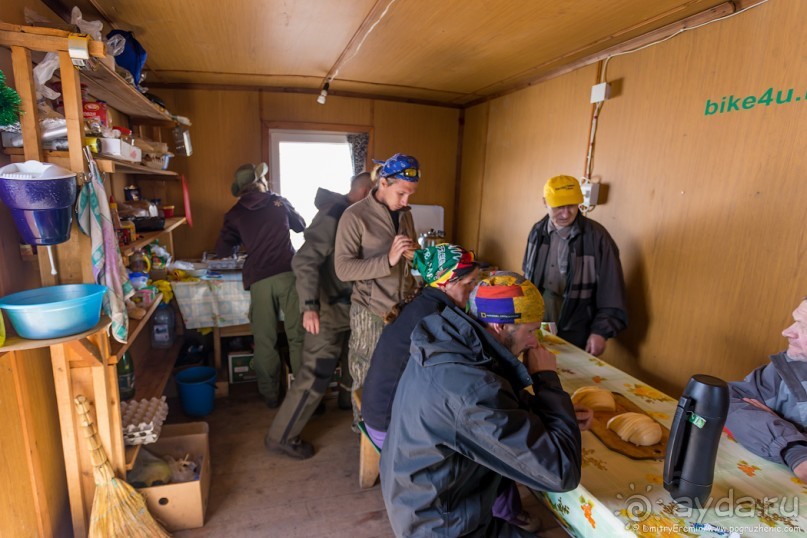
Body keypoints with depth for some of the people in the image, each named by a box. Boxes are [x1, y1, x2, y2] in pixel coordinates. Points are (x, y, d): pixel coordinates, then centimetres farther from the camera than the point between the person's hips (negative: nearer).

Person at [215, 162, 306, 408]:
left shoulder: (235, 213, 9)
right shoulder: (279, 201, 10)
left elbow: (221, 251, 11)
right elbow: (301, 226, 24)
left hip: (259, 280, 0)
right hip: (288, 273, 0)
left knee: (264, 341, 9)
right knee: (297, 336, 5)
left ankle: (270, 395, 19)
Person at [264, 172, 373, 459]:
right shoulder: (332, 216, -21)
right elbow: (304, 261, -28)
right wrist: (310, 306, -34)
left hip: (349, 305, 9)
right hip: (328, 308, -9)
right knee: (316, 374, -5)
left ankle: (349, 399, 49)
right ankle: (281, 436, 10)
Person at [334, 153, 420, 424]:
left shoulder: (405, 214, 9)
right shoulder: (355, 216, -11)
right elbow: (343, 268, -16)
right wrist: (388, 260, -26)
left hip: (404, 309, 5)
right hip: (371, 312, -5)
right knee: (368, 380, 10)